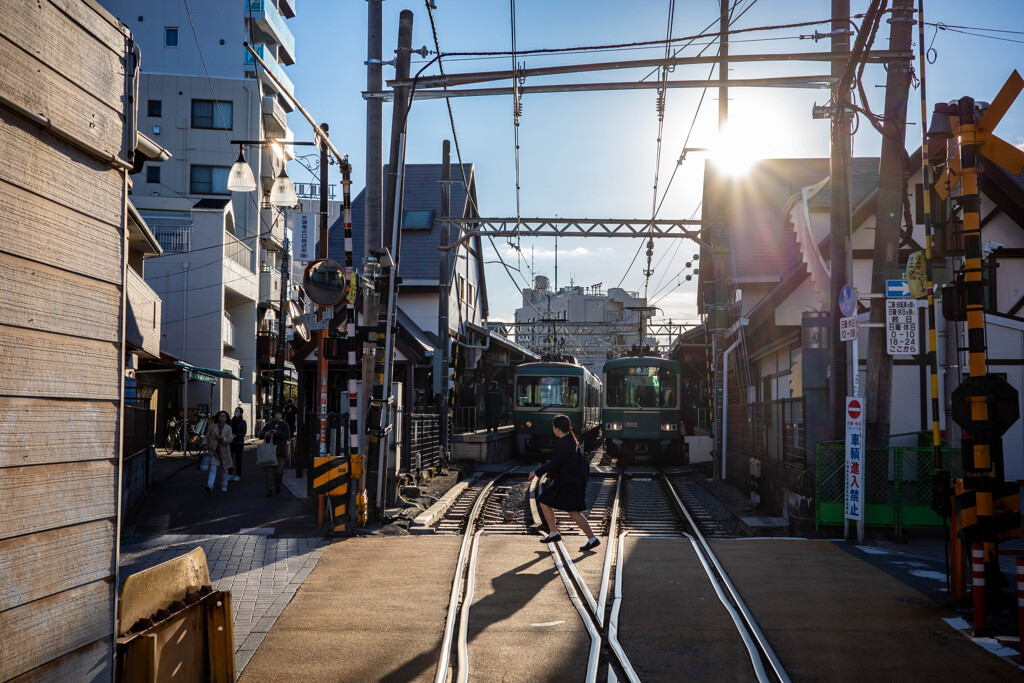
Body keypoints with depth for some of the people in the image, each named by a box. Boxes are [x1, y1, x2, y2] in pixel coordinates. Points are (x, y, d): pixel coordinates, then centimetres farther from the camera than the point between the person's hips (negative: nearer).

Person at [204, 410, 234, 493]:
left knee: (224, 469, 12)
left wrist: (222, 438, -26)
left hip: (224, 451, 1)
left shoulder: (228, 428, -3)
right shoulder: (213, 427, -1)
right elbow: (208, 437, 10)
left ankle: (224, 485, 29)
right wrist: (208, 447, 8)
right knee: (213, 468, -15)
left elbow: (230, 439, -11)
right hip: (214, 451, -1)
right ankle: (210, 486, -24)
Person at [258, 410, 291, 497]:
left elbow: (287, 436, -8)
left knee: (279, 470, -8)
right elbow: (260, 434, 10)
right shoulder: (269, 425, 11)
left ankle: (277, 484, 23)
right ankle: (270, 490, 2)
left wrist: (277, 432, -18)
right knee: (268, 470, -5)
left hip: (280, 451, -2)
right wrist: (266, 434, -12)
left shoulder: (284, 425, 3)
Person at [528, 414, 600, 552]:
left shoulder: (565, 444, -20)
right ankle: (554, 533, 14)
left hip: (570, 484, -10)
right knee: (545, 503, 12)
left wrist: (537, 472, -12)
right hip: (563, 483, 10)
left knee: (574, 513, -7)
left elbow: (554, 463, -21)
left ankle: (592, 539, 0)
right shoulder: (572, 440, 11)